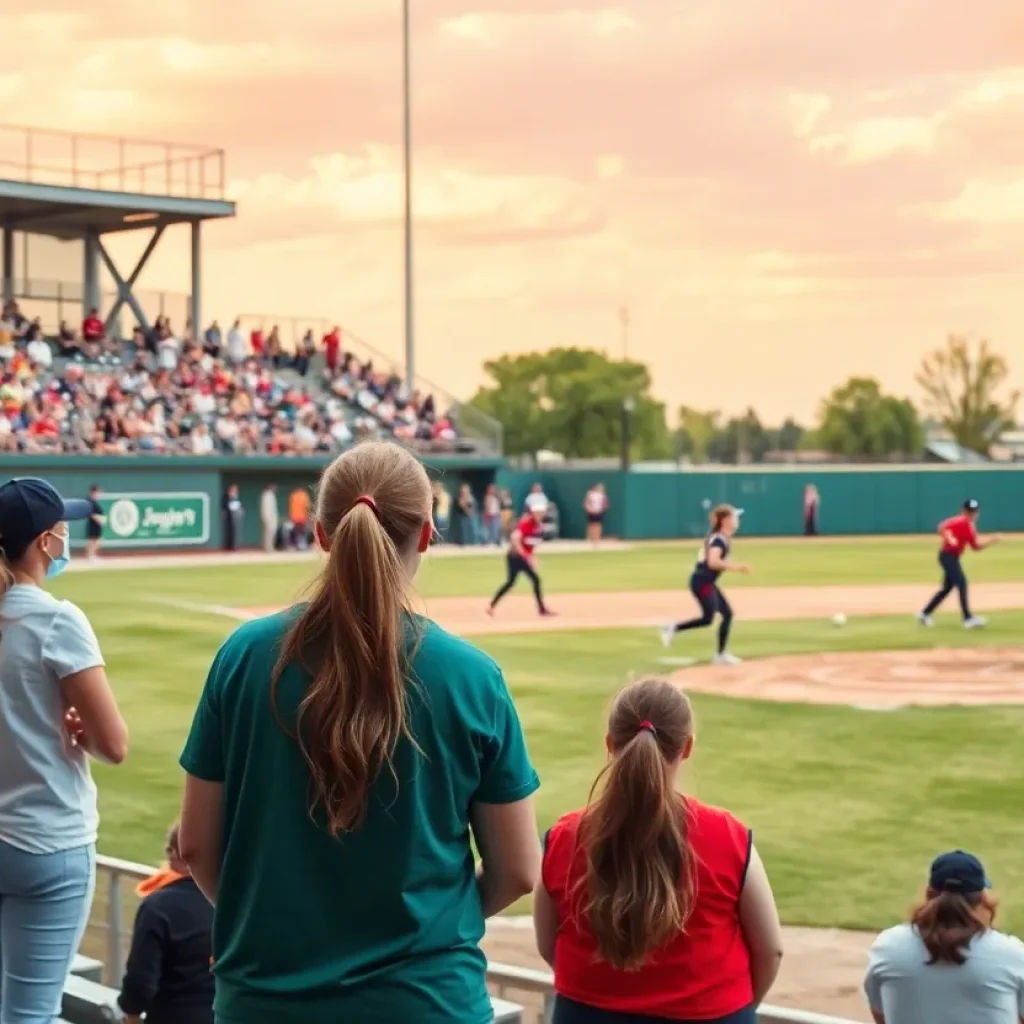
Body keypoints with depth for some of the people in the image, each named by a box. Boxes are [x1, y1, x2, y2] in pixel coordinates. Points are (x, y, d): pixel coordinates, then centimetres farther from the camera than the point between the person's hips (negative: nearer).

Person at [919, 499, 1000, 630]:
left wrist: (991, 541, 3)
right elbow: (942, 527, -24)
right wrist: (949, 538, -38)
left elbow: (975, 547, 13)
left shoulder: (971, 526, 11)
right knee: (961, 583, -16)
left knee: (948, 587, 14)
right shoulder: (960, 521, -14)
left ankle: (925, 614, 25)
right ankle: (968, 619, -19)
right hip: (947, 555, -10)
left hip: (954, 557, 10)